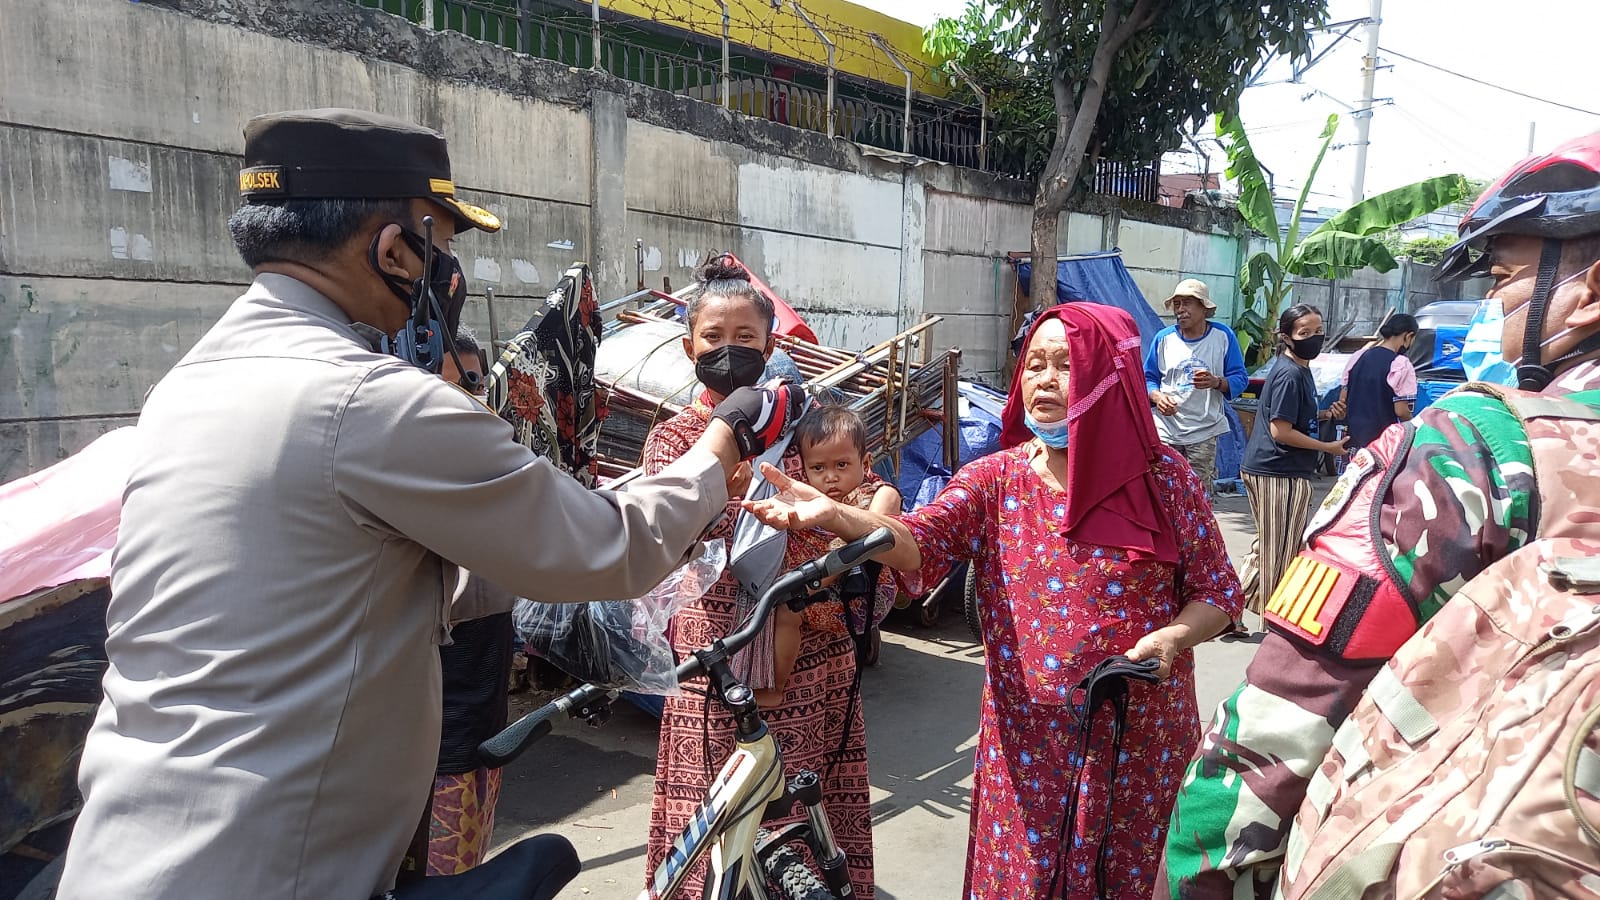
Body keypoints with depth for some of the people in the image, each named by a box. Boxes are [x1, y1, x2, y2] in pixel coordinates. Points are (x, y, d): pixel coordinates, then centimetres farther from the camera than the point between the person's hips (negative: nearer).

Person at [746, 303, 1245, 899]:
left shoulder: (1164, 478, -5)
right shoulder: (994, 481, -4)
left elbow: (1218, 591, 2)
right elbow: (920, 543, -20)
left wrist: (1172, 637, -19)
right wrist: (833, 516, -38)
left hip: (1141, 744, 0)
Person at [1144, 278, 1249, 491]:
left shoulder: (1223, 336, 2)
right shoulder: (1164, 338, 5)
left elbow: (1240, 379, 3)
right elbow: (1148, 378, 11)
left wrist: (1216, 382, -18)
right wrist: (1157, 396, -12)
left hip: (1204, 431, -1)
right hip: (1166, 428, 1)